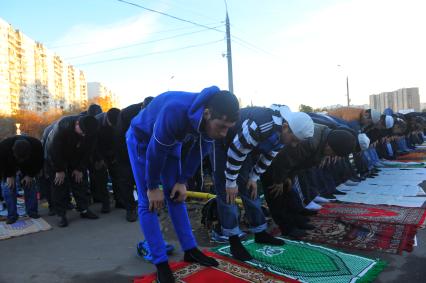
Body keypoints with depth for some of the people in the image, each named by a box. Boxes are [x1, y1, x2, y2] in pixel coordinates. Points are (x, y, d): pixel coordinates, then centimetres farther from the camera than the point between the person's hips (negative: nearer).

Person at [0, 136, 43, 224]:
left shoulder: (36, 145, -35)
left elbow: (38, 163, -16)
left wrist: (30, 175, -15)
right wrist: (9, 176, -20)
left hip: (27, 168, 1)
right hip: (9, 169, -1)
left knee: (30, 185, -2)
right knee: (8, 188, -11)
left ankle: (32, 211, 9)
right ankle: (12, 215, -3)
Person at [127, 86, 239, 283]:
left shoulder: (212, 119, -23)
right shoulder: (175, 113, -43)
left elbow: (199, 151, -7)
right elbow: (155, 151, -30)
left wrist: (182, 181, -4)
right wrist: (153, 187, -17)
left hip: (171, 140, 5)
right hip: (142, 139, -5)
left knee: (176, 196, 7)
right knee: (148, 203, -8)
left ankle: (190, 250, 17)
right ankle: (161, 263, 1)